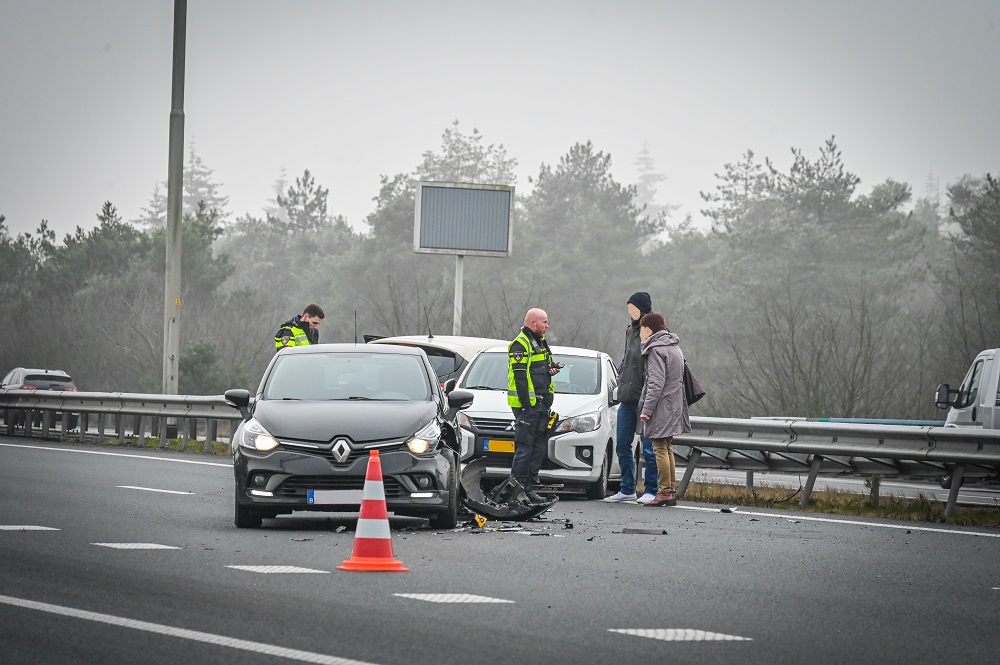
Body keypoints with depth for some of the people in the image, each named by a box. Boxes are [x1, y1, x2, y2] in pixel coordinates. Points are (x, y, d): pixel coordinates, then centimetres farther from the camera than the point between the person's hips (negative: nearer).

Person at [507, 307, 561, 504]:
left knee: (540, 446, 10)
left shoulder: (541, 342, 19)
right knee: (524, 447, -9)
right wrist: (526, 405, -21)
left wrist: (552, 369, 7)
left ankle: (529, 486, 15)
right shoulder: (520, 344, -11)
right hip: (527, 404, -9)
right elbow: (520, 377, -17)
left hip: (541, 404, 10)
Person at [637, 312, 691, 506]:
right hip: (673, 407, 9)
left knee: (660, 449, -8)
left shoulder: (656, 350, -14)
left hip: (661, 407, -9)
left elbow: (656, 383, -20)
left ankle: (664, 492, -9)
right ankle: (670, 490, 15)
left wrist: (647, 409, -19)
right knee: (667, 449, 13)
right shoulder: (674, 347, 16)